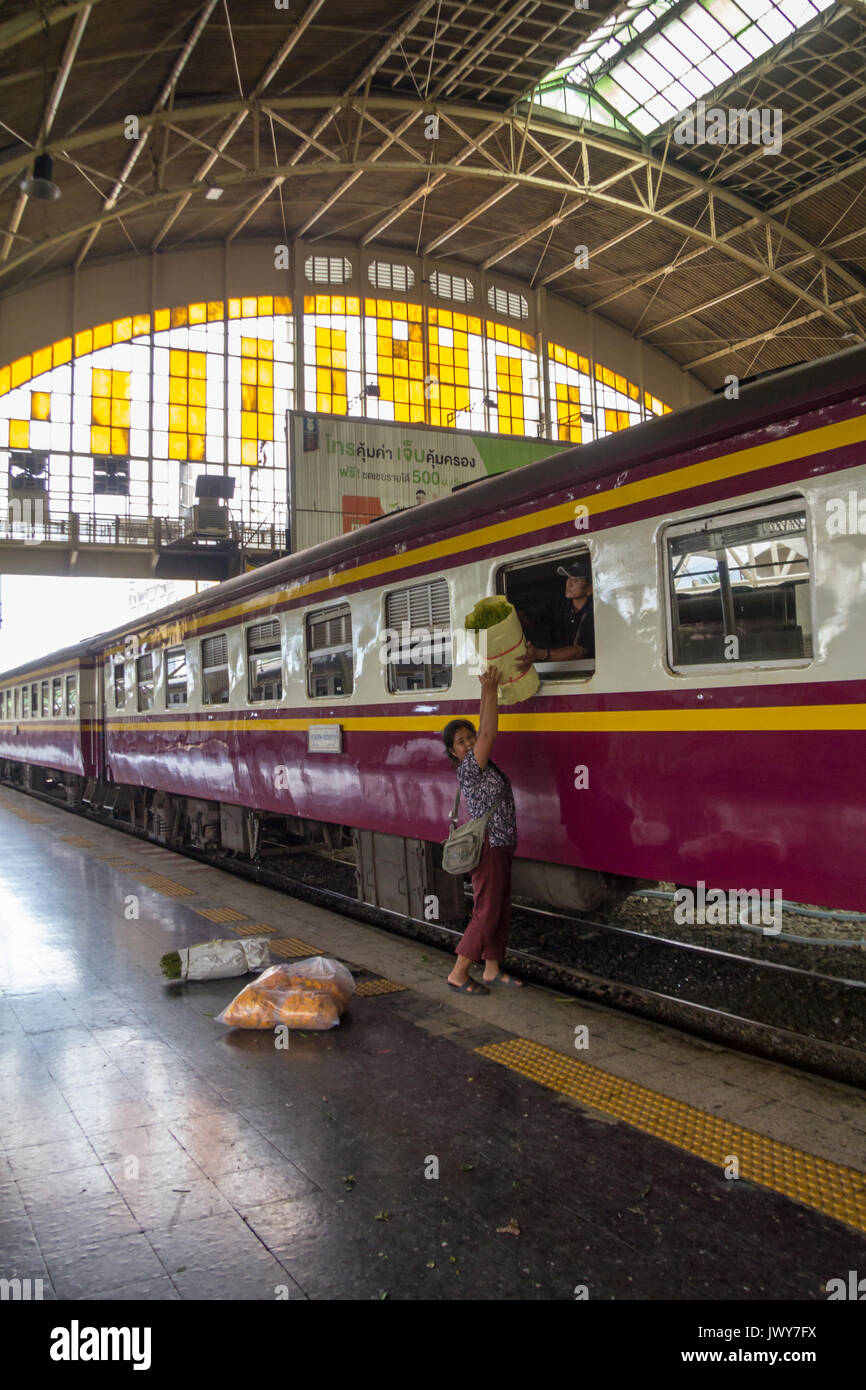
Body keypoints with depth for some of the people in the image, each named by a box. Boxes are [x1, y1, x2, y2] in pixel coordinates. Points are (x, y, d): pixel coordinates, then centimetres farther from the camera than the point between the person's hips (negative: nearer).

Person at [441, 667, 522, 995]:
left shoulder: (483, 763, 8)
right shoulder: (468, 768, -15)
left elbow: (484, 730, 14)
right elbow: (490, 733, -21)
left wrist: (488, 690, 8)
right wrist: (490, 690, -17)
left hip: (502, 848, 9)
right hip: (488, 848, -9)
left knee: (501, 912, 14)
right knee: (486, 914, -5)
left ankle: (492, 970, 24)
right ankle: (458, 974, 4)